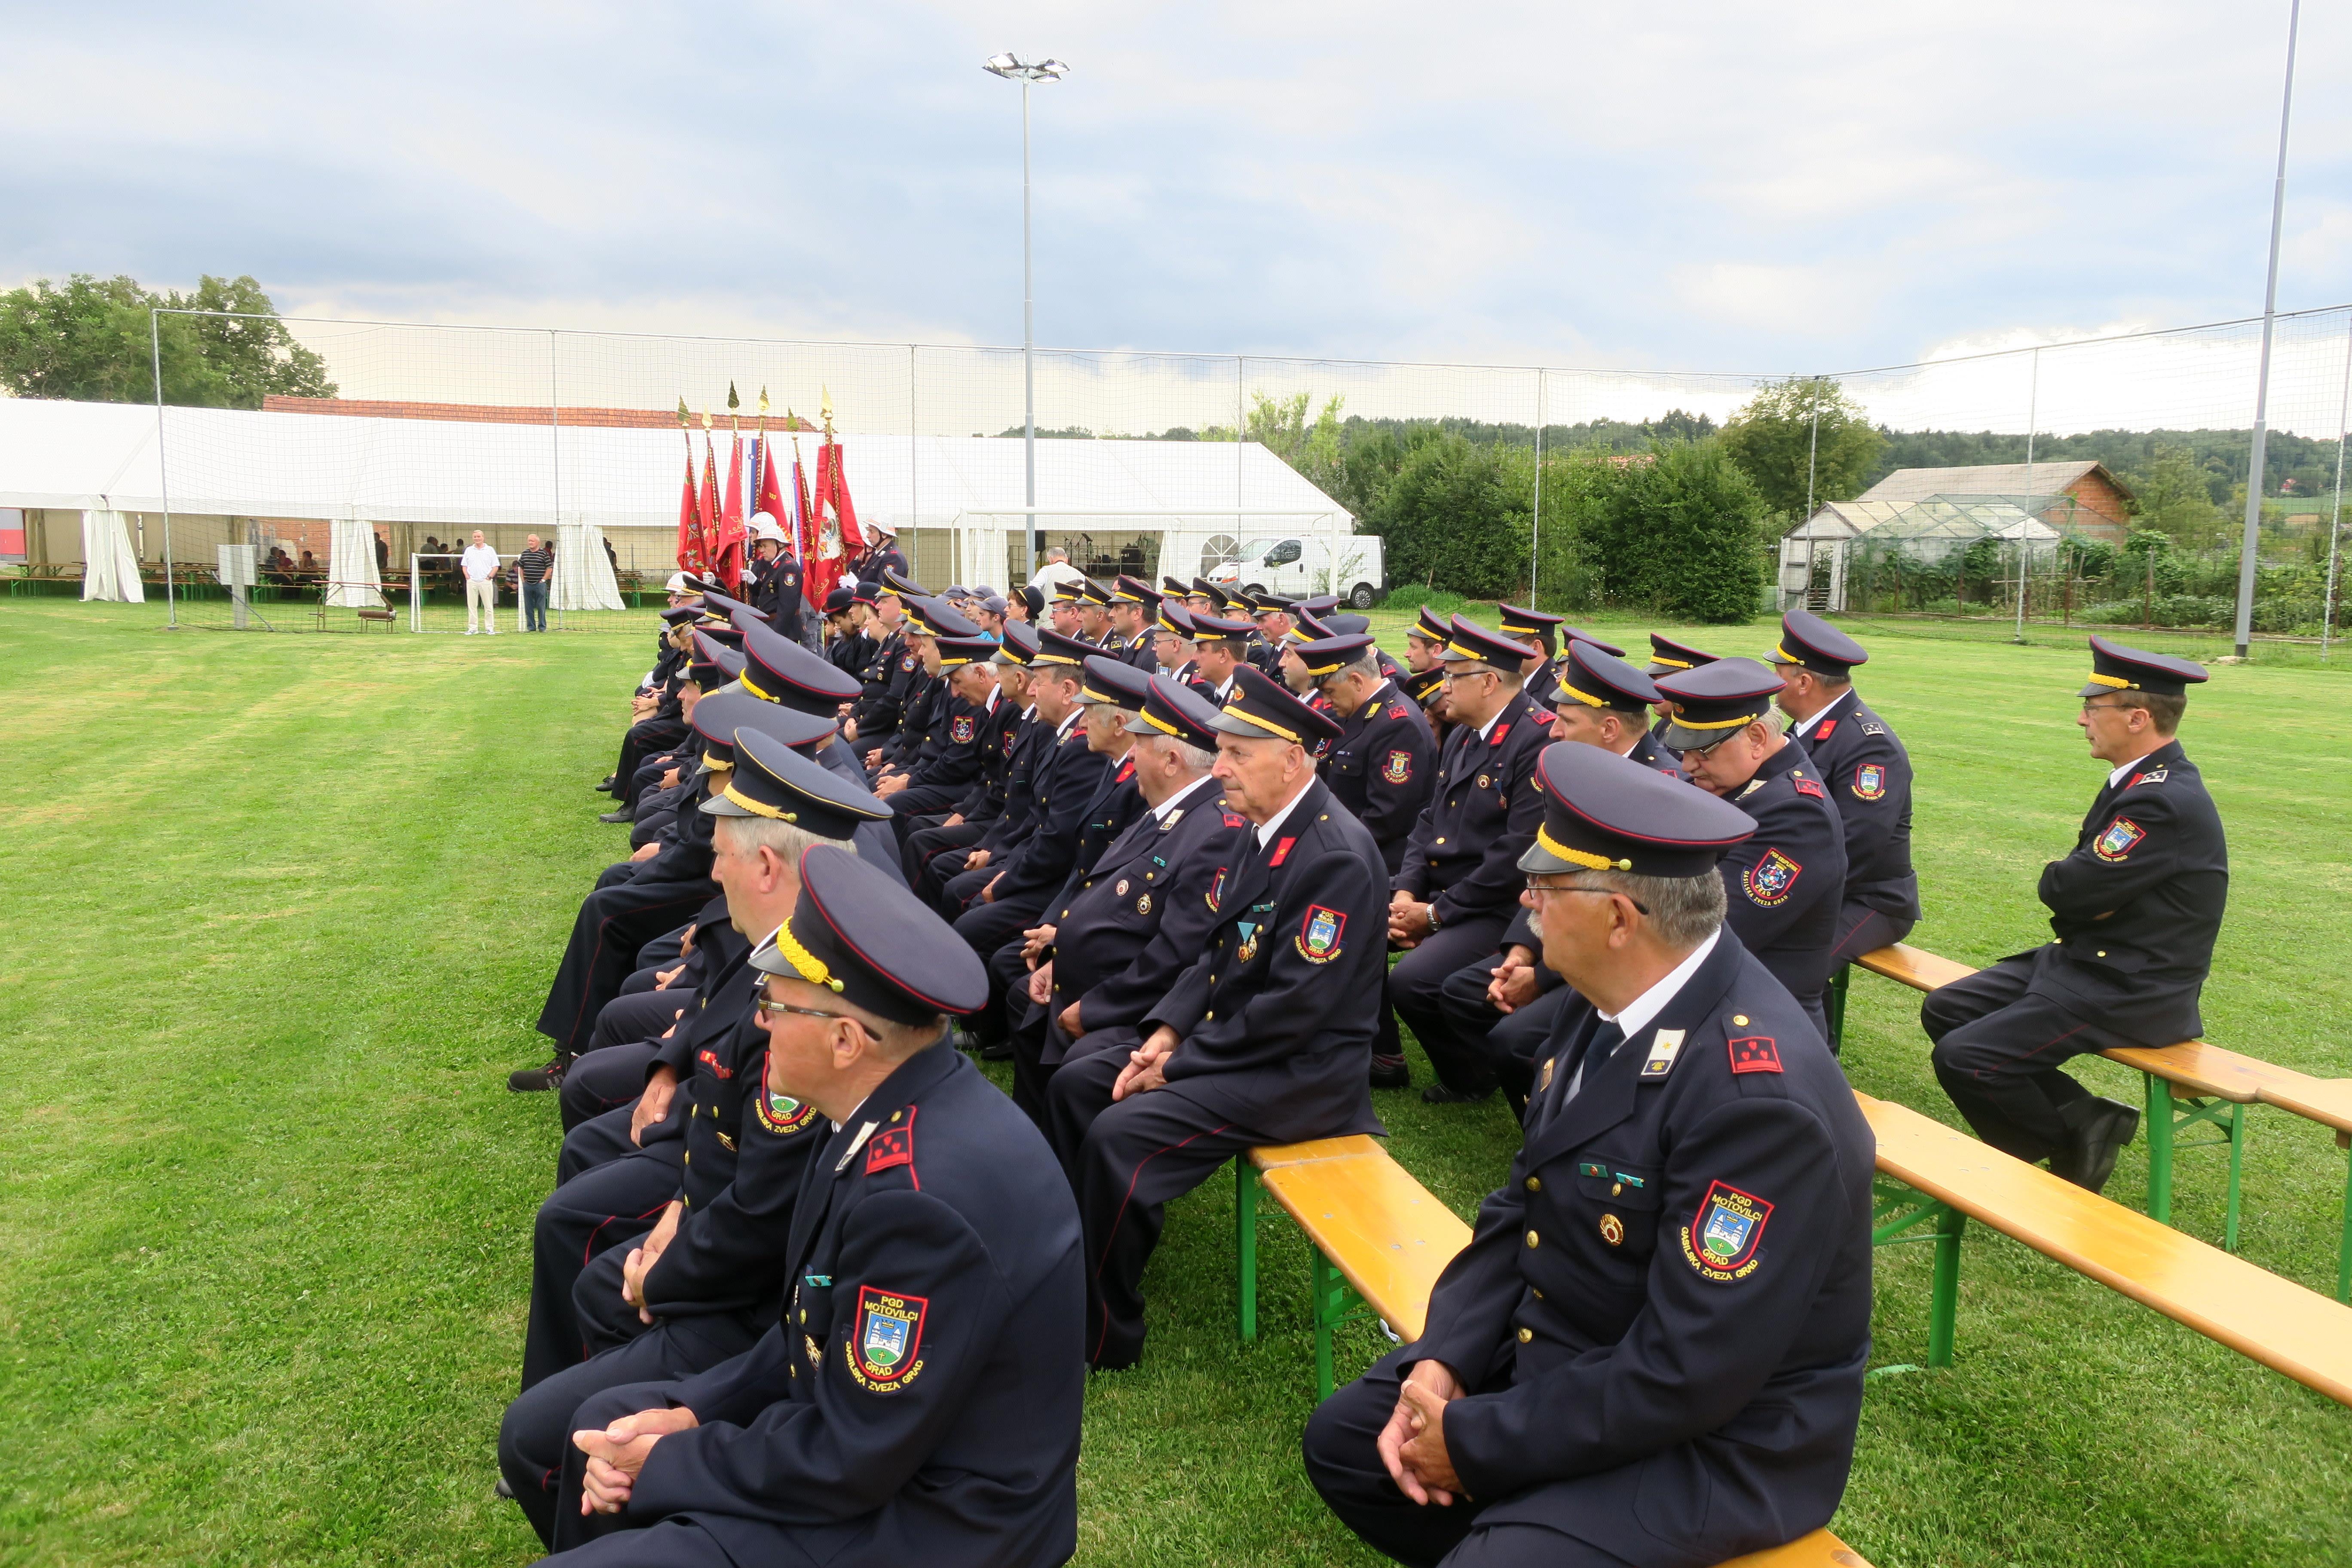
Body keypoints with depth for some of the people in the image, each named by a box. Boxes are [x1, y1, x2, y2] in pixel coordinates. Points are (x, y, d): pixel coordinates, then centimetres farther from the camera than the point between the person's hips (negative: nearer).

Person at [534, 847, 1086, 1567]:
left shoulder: (924, 1195, -33)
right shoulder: (900, 1108, -5)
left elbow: (849, 1463, -24)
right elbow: (825, 1323, 8)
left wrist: (664, 1466, -11)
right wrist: (693, 1409, -2)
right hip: (869, 1425, 8)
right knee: (606, 1422, 15)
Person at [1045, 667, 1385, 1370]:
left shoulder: (1337, 857, -23)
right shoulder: (1265, 831, 5)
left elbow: (1292, 1010, -25)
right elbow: (1219, 949, 13)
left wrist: (1178, 1066, -17)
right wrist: (1166, 1032, -2)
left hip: (1301, 1067, -10)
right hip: (1229, 1029, 10)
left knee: (1120, 1136, -22)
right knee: (1074, 1085, 5)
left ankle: (1103, 1336, -3)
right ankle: (1084, 1255, 17)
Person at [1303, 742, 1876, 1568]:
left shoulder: (1760, 1096, -31)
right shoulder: (1609, 1004, -5)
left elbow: (1684, 1377, -28)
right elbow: (1522, 1206, 5)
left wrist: (1476, 1445, -19)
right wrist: (1440, 1361, -8)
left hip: (1710, 1438, -8)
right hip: (1552, 1354, 8)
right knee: (1342, 1440, 9)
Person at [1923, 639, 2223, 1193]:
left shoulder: (2166, 802, -24)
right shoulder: (2143, 779, 8)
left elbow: (2067, 889, -24)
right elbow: (2065, 886, 8)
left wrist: (2066, 878, -3)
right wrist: (2080, 885, -13)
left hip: (2129, 992, -10)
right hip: (2085, 958, 10)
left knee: (1963, 1059, -18)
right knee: (1944, 1011, 6)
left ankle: (2071, 1142, 6)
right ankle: (2080, 1116, 7)